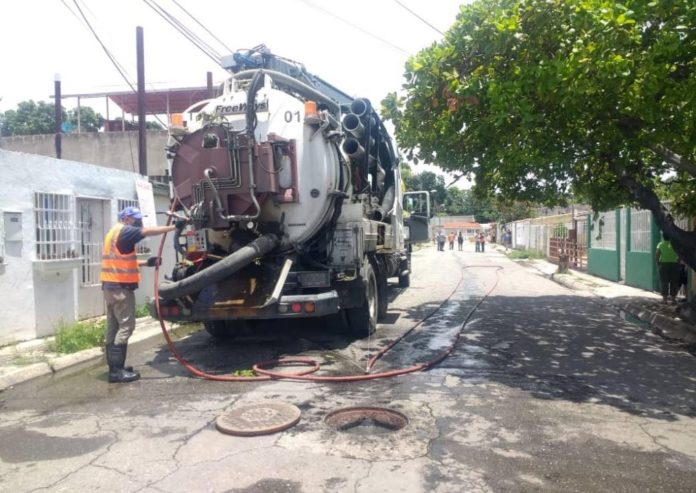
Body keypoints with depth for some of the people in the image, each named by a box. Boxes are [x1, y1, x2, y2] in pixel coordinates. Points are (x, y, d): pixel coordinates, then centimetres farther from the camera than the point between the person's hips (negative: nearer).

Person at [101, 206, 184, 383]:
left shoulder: (115, 233, 21)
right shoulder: (124, 231, -10)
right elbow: (148, 231, -23)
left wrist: (146, 262, 16)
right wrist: (174, 227, -24)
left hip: (111, 286, 10)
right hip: (121, 286, -10)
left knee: (114, 326, 12)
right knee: (126, 325, -9)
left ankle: (114, 366, 17)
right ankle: (117, 370, -9)